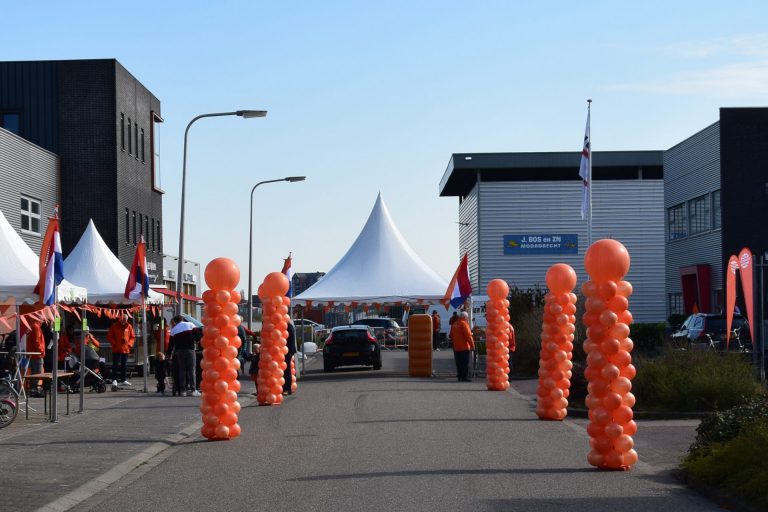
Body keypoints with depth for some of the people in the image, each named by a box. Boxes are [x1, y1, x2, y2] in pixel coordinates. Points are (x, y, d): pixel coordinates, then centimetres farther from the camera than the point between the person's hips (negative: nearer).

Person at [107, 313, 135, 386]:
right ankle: (114, 380, -3)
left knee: (124, 365, 9)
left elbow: (132, 337, 13)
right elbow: (109, 336, 1)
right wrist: (114, 343, -10)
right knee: (115, 365, -5)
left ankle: (124, 380, 15)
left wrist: (130, 344, -1)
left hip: (126, 349, 3)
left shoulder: (129, 326, 7)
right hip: (116, 349, -3)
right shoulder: (115, 326, -1)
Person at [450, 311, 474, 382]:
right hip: (464, 347, -8)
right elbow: (468, 335, -18)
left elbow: (451, 335, 19)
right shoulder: (464, 324, -13)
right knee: (465, 363, -5)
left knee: (459, 363, 11)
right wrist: (472, 345, -14)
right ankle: (464, 377, -7)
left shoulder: (454, 324, 12)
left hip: (456, 347, 8)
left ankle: (459, 376, 14)